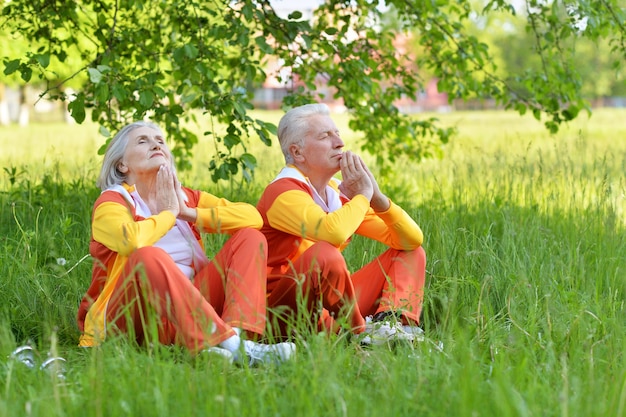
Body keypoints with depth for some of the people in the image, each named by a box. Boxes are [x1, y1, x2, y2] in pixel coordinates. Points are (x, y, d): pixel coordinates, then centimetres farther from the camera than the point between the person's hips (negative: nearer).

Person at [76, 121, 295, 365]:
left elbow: (253, 217, 2)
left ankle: (239, 333, -30)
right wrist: (169, 213, -8)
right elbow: (130, 240, -27)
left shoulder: (185, 197, 14)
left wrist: (189, 213, -6)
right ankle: (228, 344, -40)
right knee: (148, 256, -34)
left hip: (188, 306, 6)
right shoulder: (111, 201, -2)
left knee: (250, 237, -4)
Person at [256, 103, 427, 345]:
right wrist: (363, 195, -15)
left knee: (409, 253, 6)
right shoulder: (284, 192, -14)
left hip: (327, 306, 8)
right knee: (324, 255, -35)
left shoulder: (339, 193, 9)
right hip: (282, 313, -8)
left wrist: (377, 197, -10)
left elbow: (413, 239, 7)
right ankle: (361, 334, -14)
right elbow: (333, 232, -36)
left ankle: (393, 323, -21)